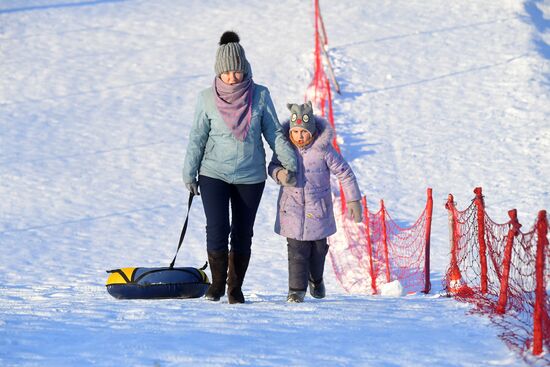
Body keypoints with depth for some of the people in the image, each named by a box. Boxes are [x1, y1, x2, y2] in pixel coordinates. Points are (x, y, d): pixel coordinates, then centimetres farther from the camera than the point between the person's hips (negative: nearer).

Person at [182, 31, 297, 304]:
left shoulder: (260, 95, -1)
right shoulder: (207, 98, -2)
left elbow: (274, 133, 5)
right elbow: (197, 137, 4)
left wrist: (290, 161, -3)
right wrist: (189, 173, 2)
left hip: (251, 176, 1)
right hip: (214, 174, -1)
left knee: (242, 234, 6)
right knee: (217, 230, -12)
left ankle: (235, 287, 18)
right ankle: (217, 281, 6)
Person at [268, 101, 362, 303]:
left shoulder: (323, 149, -13)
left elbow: (345, 173, -5)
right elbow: (273, 165, 8)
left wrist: (353, 200, -3)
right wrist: (279, 174, -17)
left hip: (318, 208, 0)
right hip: (293, 207, 0)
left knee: (319, 248, 13)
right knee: (297, 249, -7)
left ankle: (316, 279, 39)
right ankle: (297, 289, 0)